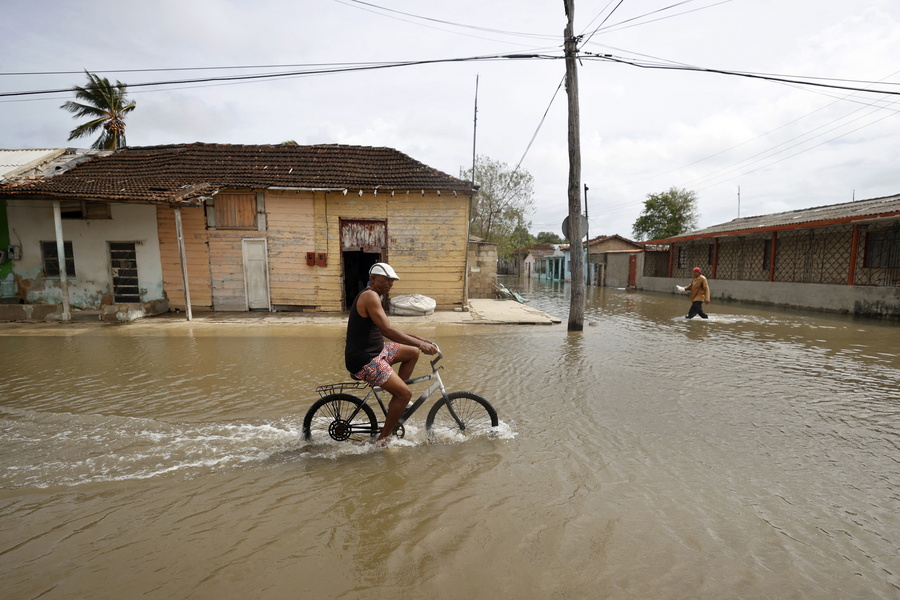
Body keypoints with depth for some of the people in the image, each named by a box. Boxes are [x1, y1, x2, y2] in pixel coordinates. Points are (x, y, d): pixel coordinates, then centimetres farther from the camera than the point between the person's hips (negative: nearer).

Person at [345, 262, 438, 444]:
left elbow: (388, 329, 20)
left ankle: (397, 401, 18)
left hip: (374, 352, 10)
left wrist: (417, 339, 14)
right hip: (364, 361, -10)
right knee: (405, 394, -11)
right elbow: (387, 330, -28)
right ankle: (382, 439, 4)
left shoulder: (372, 296, 14)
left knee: (413, 353, 13)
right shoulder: (370, 296, -18)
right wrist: (420, 344, -27)